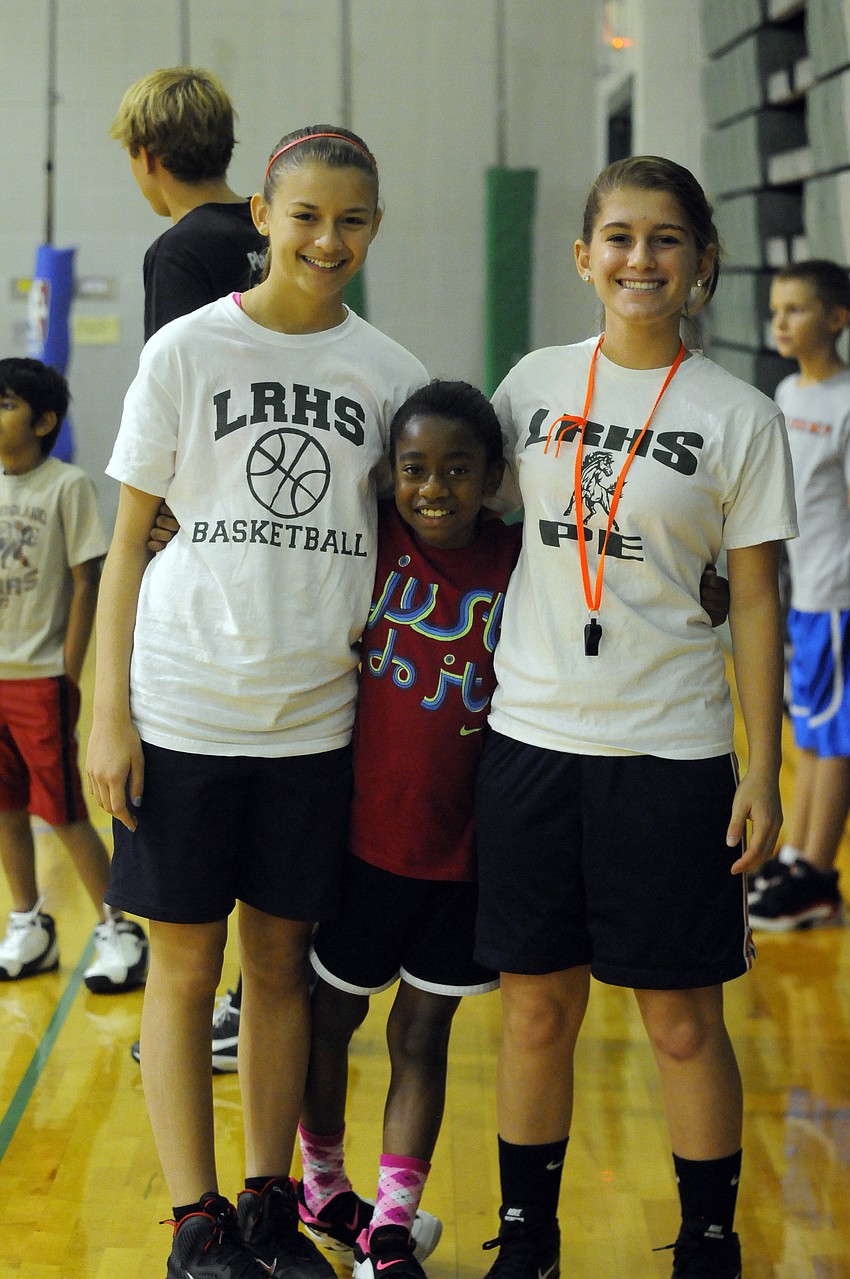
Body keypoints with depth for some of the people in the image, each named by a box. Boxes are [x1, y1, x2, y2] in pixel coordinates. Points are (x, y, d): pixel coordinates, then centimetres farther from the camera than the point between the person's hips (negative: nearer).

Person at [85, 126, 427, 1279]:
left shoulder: (389, 372, 5)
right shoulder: (188, 351, -3)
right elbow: (131, 537, -1)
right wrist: (110, 714, -5)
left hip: (315, 716, 2)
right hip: (185, 706, -2)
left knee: (282, 959, 10)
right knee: (186, 964, 3)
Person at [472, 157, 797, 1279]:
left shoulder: (741, 419, -3)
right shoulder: (536, 383, 5)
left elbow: (756, 604, -1)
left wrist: (763, 773, -4)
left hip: (670, 752, -2)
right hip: (531, 733, 3)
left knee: (683, 1019, 3)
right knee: (537, 1005, 9)